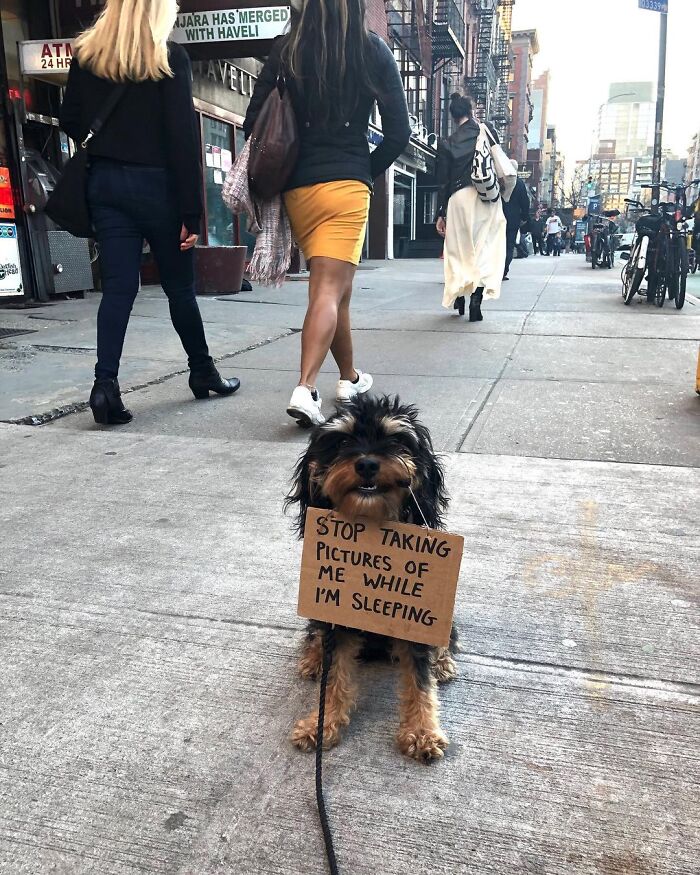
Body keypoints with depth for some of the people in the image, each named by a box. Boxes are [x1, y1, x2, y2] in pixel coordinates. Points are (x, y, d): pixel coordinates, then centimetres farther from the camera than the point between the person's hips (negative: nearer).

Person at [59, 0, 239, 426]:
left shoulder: (86, 55, 7)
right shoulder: (170, 58, -7)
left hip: (105, 183, 4)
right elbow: (184, 139, -12)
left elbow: (71, 122, 12)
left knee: (118, 287, 3)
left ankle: (106, 382, -8)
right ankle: (203, 371, 25)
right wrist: (191, 212, -12)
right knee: (180, 285, 9)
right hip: (156, 184, -4)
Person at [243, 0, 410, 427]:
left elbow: (254, 123, 4)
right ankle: (306, 388, -23)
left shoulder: (286, 50, 7)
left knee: (335, 285, 16)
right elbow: (399, 132, 3)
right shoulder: (374, 51, 4)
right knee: (329, 290, -8)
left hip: (296, 186, 3)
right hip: (348, 183, -3)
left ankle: (350, 375, 28)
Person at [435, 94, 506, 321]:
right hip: (487, 197, 0)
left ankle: (459, 297, 22)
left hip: (459, 198, 1)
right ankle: (476, 300, -10)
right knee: (484, 248, 0)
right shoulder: (488, 133, 4)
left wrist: (440, 214, 5)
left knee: (459, 248, 13)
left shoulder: (447, 144, 4)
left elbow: (443, 181, 2)